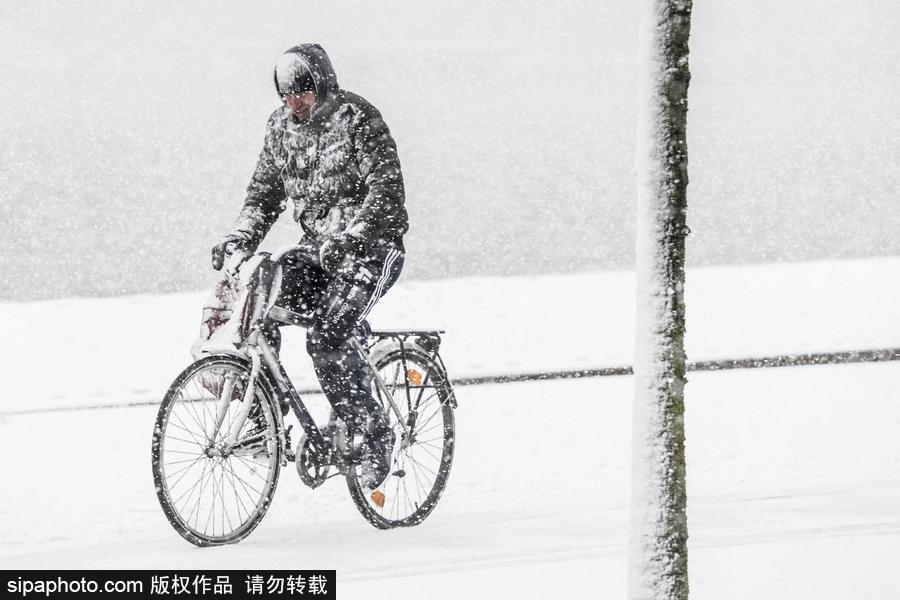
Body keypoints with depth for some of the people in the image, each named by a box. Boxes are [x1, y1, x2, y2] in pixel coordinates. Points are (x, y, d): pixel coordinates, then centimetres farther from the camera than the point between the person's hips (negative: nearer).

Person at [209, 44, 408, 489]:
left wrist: (347, 238, -32)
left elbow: (385, 190, -20)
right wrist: (240, 238, -4)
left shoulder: (358, 119, -13)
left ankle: (374, 437, -10)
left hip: (370, 248, -7)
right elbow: (265, 191, 13)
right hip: (317, 249, 7)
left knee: (325, 338, -25)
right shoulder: (282, 126, 8)